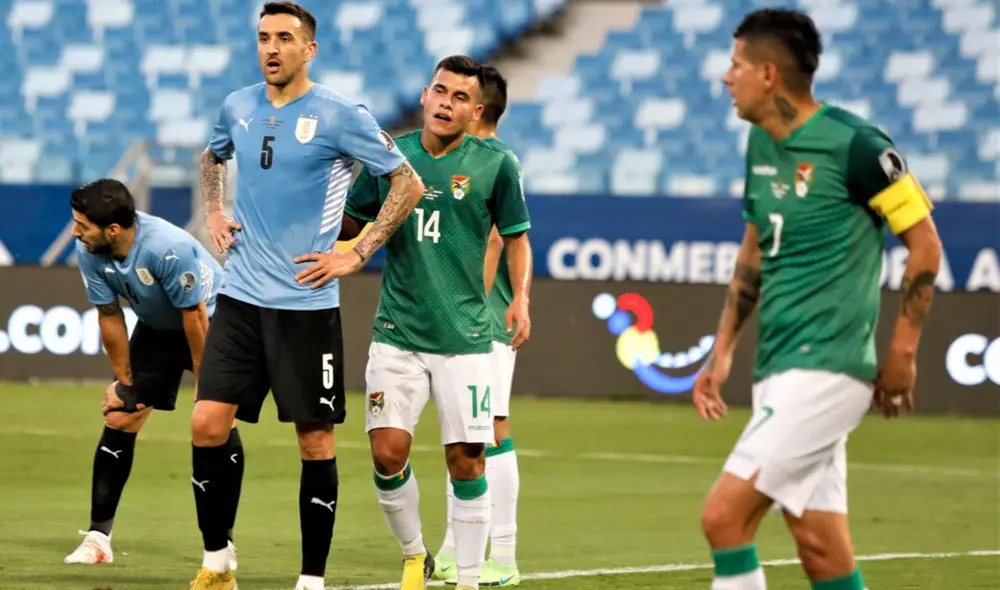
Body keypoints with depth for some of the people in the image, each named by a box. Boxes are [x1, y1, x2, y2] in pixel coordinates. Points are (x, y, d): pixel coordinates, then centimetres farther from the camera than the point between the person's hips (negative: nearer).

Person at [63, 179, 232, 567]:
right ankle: (98, 538, 1)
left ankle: (223, 540, -5)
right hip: (156, 327, 5)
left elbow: (193, 316, -26)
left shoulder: (169, 248, -37)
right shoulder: (88, 252, -20)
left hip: (210, 319, -5)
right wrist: (125, 381, -1)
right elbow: (109, 316, -7)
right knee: (119, 418, -4)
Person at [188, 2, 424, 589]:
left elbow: (408, 184, -4)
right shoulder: (238, 107, 7)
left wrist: (356, 255, -9)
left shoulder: (340, 116, -8)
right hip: (241, 298, 4)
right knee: (208, 424, -6)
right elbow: (213, 158, 31)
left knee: (316, 440, 1)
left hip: (306, 303, -4)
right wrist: (214, 213, 14)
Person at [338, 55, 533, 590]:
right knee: (388, 453, -7)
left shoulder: (494, 165, -2)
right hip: (397, 333, 1)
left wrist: (521, 298, -6)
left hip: (465, 339, -1)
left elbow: (516, 237, 8)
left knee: (466, 461, -1)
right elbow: (351, 227, 14)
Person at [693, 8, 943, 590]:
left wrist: (902, 352, -8)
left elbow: (925, 243, -8)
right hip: (778, 369, 8)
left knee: (724, 515, -15)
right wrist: (724, 350, 18)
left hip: (824, 368, -8)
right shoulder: (761, 144, 11)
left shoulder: (854, 144, -13)